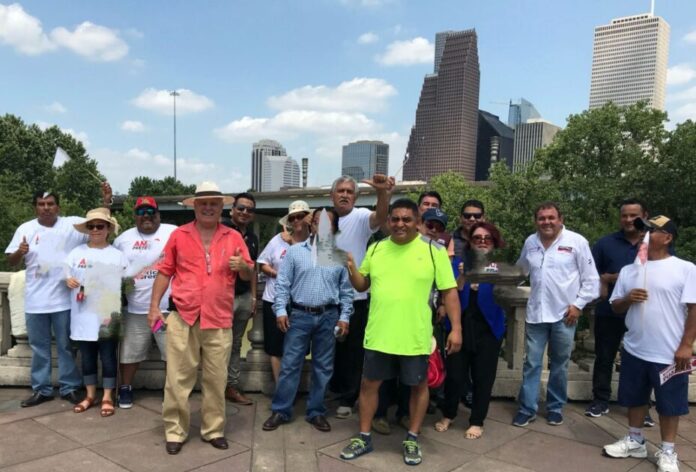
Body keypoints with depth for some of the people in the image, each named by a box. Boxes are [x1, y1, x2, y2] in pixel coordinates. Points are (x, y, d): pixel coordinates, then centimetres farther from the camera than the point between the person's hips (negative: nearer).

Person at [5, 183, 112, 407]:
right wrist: (19, 252, -18)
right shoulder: (26, 229, 4)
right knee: (39, 347, 13)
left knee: (66, 346, 8)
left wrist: (106, 201, -21)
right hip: (35, 301, 2)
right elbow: (11, 261, 6)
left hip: (64, 299, -2)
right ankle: (41, 389, 25)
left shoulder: (72, 224, -1)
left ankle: (69, 387, 20)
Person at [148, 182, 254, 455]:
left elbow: (249, 275, 9)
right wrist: (154, 306, 1)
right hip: (183, 318, -1)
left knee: (216, 380, 9)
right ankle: (175, 431, 19)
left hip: (219, 321, 1)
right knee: (178, 379, 5)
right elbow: (164, 272, 7)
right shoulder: (179, 235, 4)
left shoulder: (233, 237, 6)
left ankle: (213, 430, 23)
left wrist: (242, 265, -14)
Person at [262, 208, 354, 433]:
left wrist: (344, 317, 0)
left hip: (328, 317, 2)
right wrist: (281, 310, -9)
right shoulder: (295, 251, 2)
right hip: (299, 315, -1)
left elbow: (346, 290, 7)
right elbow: (282, 284, 0)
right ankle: (280, 411, 15)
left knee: (323, 367, 9)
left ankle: (316, 412, 21)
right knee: (290, 364, 3)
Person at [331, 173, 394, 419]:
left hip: (355, 297, -4)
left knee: (352, 350, 6)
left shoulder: (361, 217, -8)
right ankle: (335, 391, 34)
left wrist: (383, 193, -50)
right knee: (331, 348, 16)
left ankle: (347, 398, 21)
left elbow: (380, 217, -31)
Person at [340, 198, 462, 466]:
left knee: (418, 386, 12)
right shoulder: (375, 249, 4)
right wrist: (351, 267, -8)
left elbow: (449, 291, -4)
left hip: (415, 337, -2)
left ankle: (412, 439, 32)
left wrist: (456, 328, -10)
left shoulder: (433, 250, -6)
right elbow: (361, 286, 12)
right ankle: (364, 437, 30)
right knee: (369, 384, 12)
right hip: (378, 334, 3)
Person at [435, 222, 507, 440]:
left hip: (488, 329, 0)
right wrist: (462, 277, -25)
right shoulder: (458, 263, 4)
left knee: (482, 377, 5)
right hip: (459, 326, 0)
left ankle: (477, 422, 23)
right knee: (454, 374, 3)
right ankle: (448, 415, 26)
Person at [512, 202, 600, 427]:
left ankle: (555, 407, 27)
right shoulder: (530, 242, 6)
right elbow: (520, 271, 22)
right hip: (536, 313, 3)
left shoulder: (577, 241, -7)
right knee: (531, 363, 7)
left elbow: (591, 278, -5)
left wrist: (578, 304, -9)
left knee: (559, 364, 12)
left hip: (564, 313, -3)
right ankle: (527, 408, 17)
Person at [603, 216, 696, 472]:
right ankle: (635, 441, 35)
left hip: (669, 353, -4)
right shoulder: (628, 270, 6)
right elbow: (615, 306, 11)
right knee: (635, 398, 17)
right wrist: (628, 299, -12)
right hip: (634, 350, 5)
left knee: (669, 403, 9)